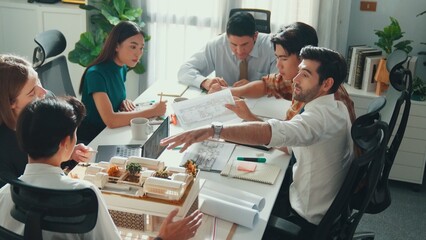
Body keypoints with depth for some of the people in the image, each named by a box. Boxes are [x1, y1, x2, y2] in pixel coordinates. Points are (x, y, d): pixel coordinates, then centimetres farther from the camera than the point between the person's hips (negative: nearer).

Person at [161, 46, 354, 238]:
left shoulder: (322, 115, -30)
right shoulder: (334, 108, 4)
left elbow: (274, 132, -47)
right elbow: (289, 143, 7)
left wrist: (214, 130, -54)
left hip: (308, 220, -8)